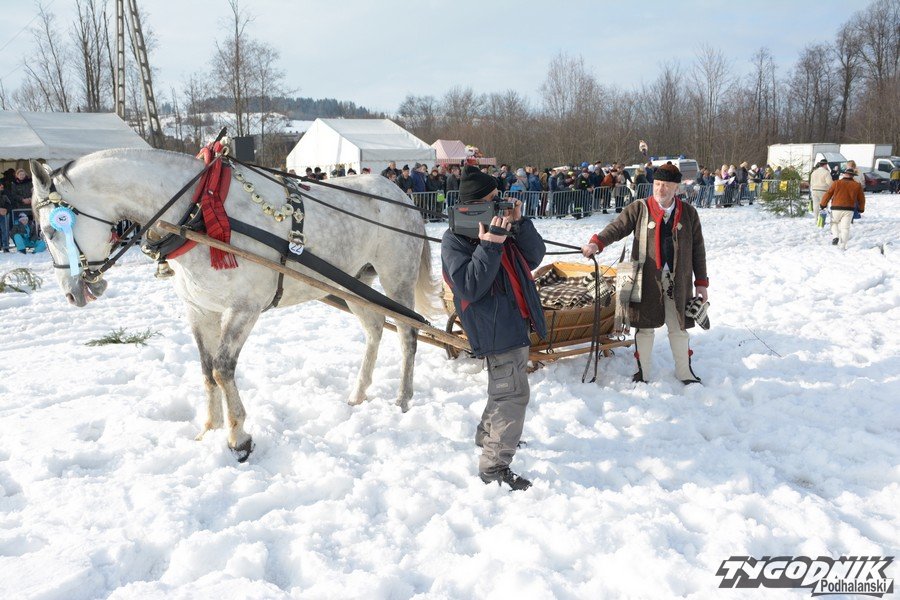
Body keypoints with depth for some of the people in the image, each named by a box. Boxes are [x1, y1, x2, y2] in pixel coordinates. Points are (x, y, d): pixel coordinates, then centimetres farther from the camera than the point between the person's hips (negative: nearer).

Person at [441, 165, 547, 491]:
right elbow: (470, 287, -21)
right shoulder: (455, 240, -12)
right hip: (495, 327, -9)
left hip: (517, 321, 9)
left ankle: (487, 435, 46)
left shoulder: (502, 226, 9)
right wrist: (489, 245, -25)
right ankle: (494, 466, -4)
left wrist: (519, 224, -8)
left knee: (507, 388, 24)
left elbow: (534, 257, 5)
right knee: (513, 394, -11)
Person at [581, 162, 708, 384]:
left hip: (678, 281, 1)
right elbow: (617, 228, -9)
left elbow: (698, 249, 8)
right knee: (645, 326, 8)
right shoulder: (639, 209, -1)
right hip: (647, 280, -1)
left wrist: (701, 282, 6)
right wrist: (597, 243, -29)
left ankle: (684, 372, 30)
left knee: (679, 327, 11)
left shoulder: (688, 213, 4)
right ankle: (643, 372, 23)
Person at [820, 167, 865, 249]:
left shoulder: (837, 183, 1)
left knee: (834, 223, 20)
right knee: (845, 227, 3)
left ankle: (836, 236, -5)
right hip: (849, 210, 1)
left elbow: (828, 194, 0)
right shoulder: (857, 185, 8)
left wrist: (822, 204, 10)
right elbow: (861, 199, 15)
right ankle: (843, 246, -3)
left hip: (836, 209, -1)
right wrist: (861, 209, 29)